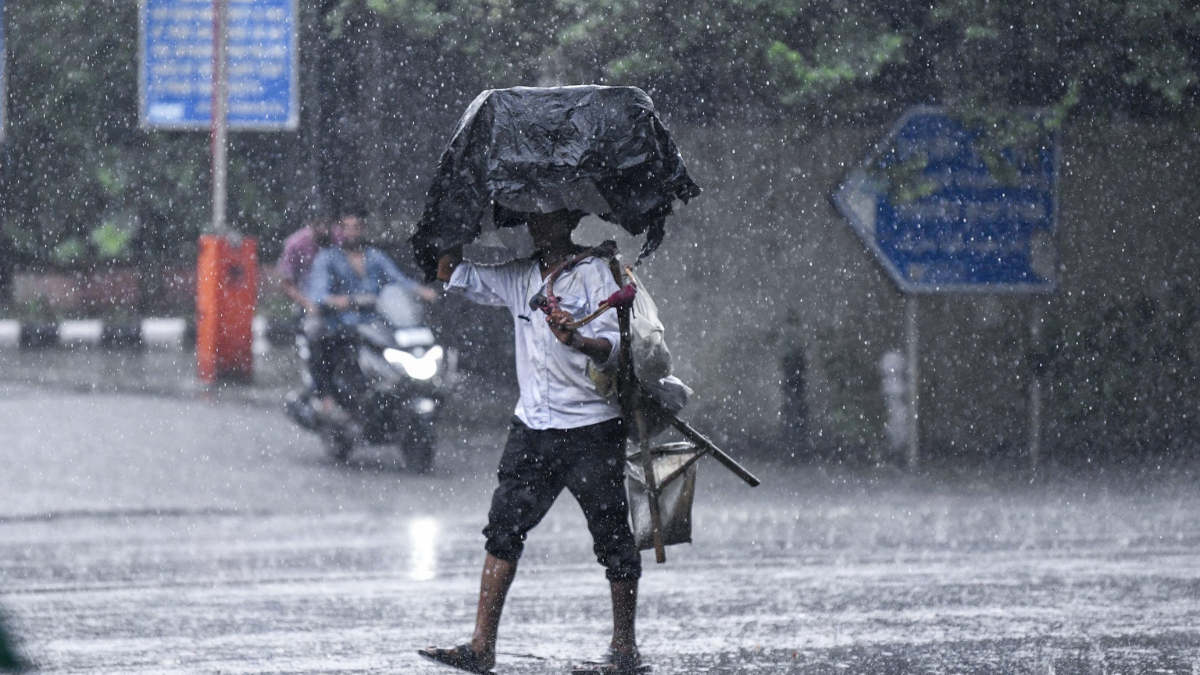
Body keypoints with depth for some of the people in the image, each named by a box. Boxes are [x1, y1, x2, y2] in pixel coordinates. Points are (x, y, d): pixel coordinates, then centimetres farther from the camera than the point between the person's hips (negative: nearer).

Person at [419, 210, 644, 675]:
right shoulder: (518, 278, 12)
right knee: (504, 527, -2)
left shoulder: (594, 273, -5)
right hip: (533, 427, 6)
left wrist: (575, 340, -34)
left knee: (611, 537, 0)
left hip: (591, 428, -6)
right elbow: (450, 273, 22)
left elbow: (613, 348, -14)